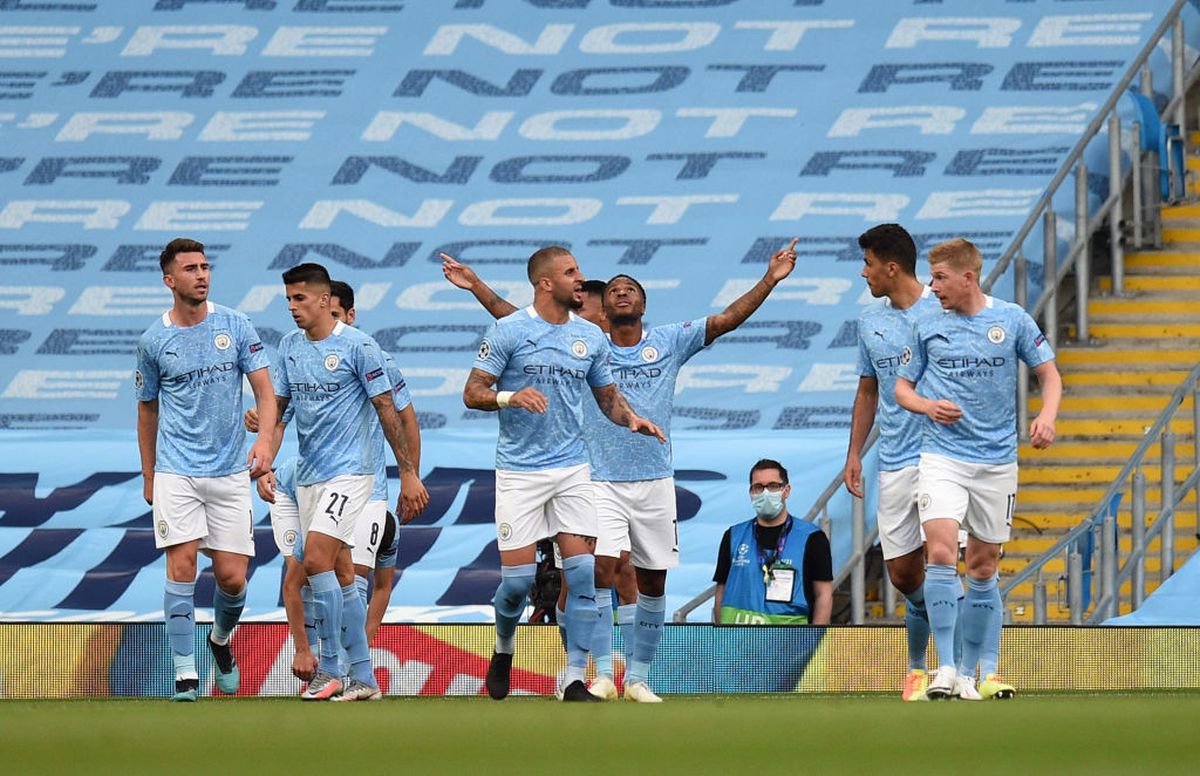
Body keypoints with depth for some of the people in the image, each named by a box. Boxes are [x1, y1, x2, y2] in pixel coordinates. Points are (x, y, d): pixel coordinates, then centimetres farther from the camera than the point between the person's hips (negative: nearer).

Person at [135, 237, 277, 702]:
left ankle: (221, 640, 32)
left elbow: (264, 388, 1)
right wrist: (148, 477, 16)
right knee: (182, 567, -13)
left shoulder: (235, 326, 2)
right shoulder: (154, 341, 2)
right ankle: (185, 673, -9)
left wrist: (265, 439, -18)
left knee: (232, 577, 0)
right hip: (176, 471, -1)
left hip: (230, 471, 1)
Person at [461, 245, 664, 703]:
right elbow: (472, 393, -6)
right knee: (518, 576, -6)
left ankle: (575, 681, -2)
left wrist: (631, 418, -3)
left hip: (572, 470, 4)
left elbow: (608, 395, 19)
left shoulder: (591, 336, 8)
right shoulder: (509, 331, -5)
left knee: (582, 572, -8)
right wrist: (510, 396, -25)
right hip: (519, 472, -3)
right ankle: (503, 649, 26)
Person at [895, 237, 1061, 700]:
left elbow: (1048, 373, 8)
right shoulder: (927, 325, 4)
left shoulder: (1011, 319, 1)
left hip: (996, 461, 1)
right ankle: (946, 668, -18)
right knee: (941, 553, -19)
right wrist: (927, 405, -10)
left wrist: (1047, 416, -11)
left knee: (983, 568, 7)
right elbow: (902, 387, 12)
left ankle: (976, 671, 18)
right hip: (942, 456, -1)